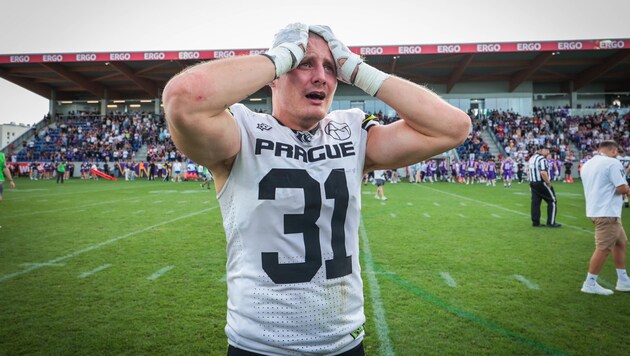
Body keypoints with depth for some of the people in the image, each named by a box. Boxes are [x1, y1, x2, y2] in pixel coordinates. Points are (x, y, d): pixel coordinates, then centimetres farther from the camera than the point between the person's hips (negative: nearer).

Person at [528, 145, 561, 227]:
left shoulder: (531, 158, 11)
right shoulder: (542, 159, -17)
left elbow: (529, 172, 16)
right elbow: (543, 173, -28)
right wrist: (548, 183, -18)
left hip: (533, 183, 8)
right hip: (542, 183, -8)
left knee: (535, 202, 9)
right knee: (552, 201, 3)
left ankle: (535, 222, 12)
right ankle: (551, 222, 2)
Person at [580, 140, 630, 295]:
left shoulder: (587, 164, 13)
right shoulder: (613, 163, -12)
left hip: (594, 210, 9)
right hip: (607, 213, -9)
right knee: (603, 248, -3)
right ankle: (590, 284, 3)